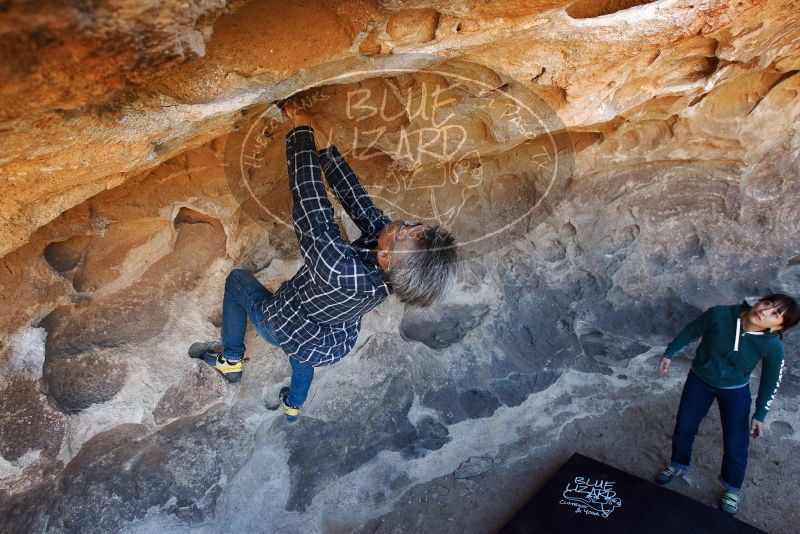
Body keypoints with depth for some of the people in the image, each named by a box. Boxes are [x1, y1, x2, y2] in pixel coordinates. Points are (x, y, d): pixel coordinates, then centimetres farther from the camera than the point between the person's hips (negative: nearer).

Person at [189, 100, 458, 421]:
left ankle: (230, 359, 34)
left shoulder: (341, 272, -50)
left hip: (286, 330, -5)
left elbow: (310, 202, -43)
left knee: (237, 279, 20)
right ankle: (293, 405, 64)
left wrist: (302, 130, -34)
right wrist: (322, 142, -22)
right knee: (304, 354, 40)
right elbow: (356, 199, -24)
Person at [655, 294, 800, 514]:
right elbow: (691, 331, -10)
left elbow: (771, 381, -8)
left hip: (735, 390, -1)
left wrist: (760, 415, -2)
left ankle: (732, 488, 33)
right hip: (699, 379, 1)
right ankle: (678, 466, 42)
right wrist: (669, 353, 0)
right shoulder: (720, 314, -29)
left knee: (736, 445, 4)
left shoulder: (773, 346, -27)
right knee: (683, 428, 13)